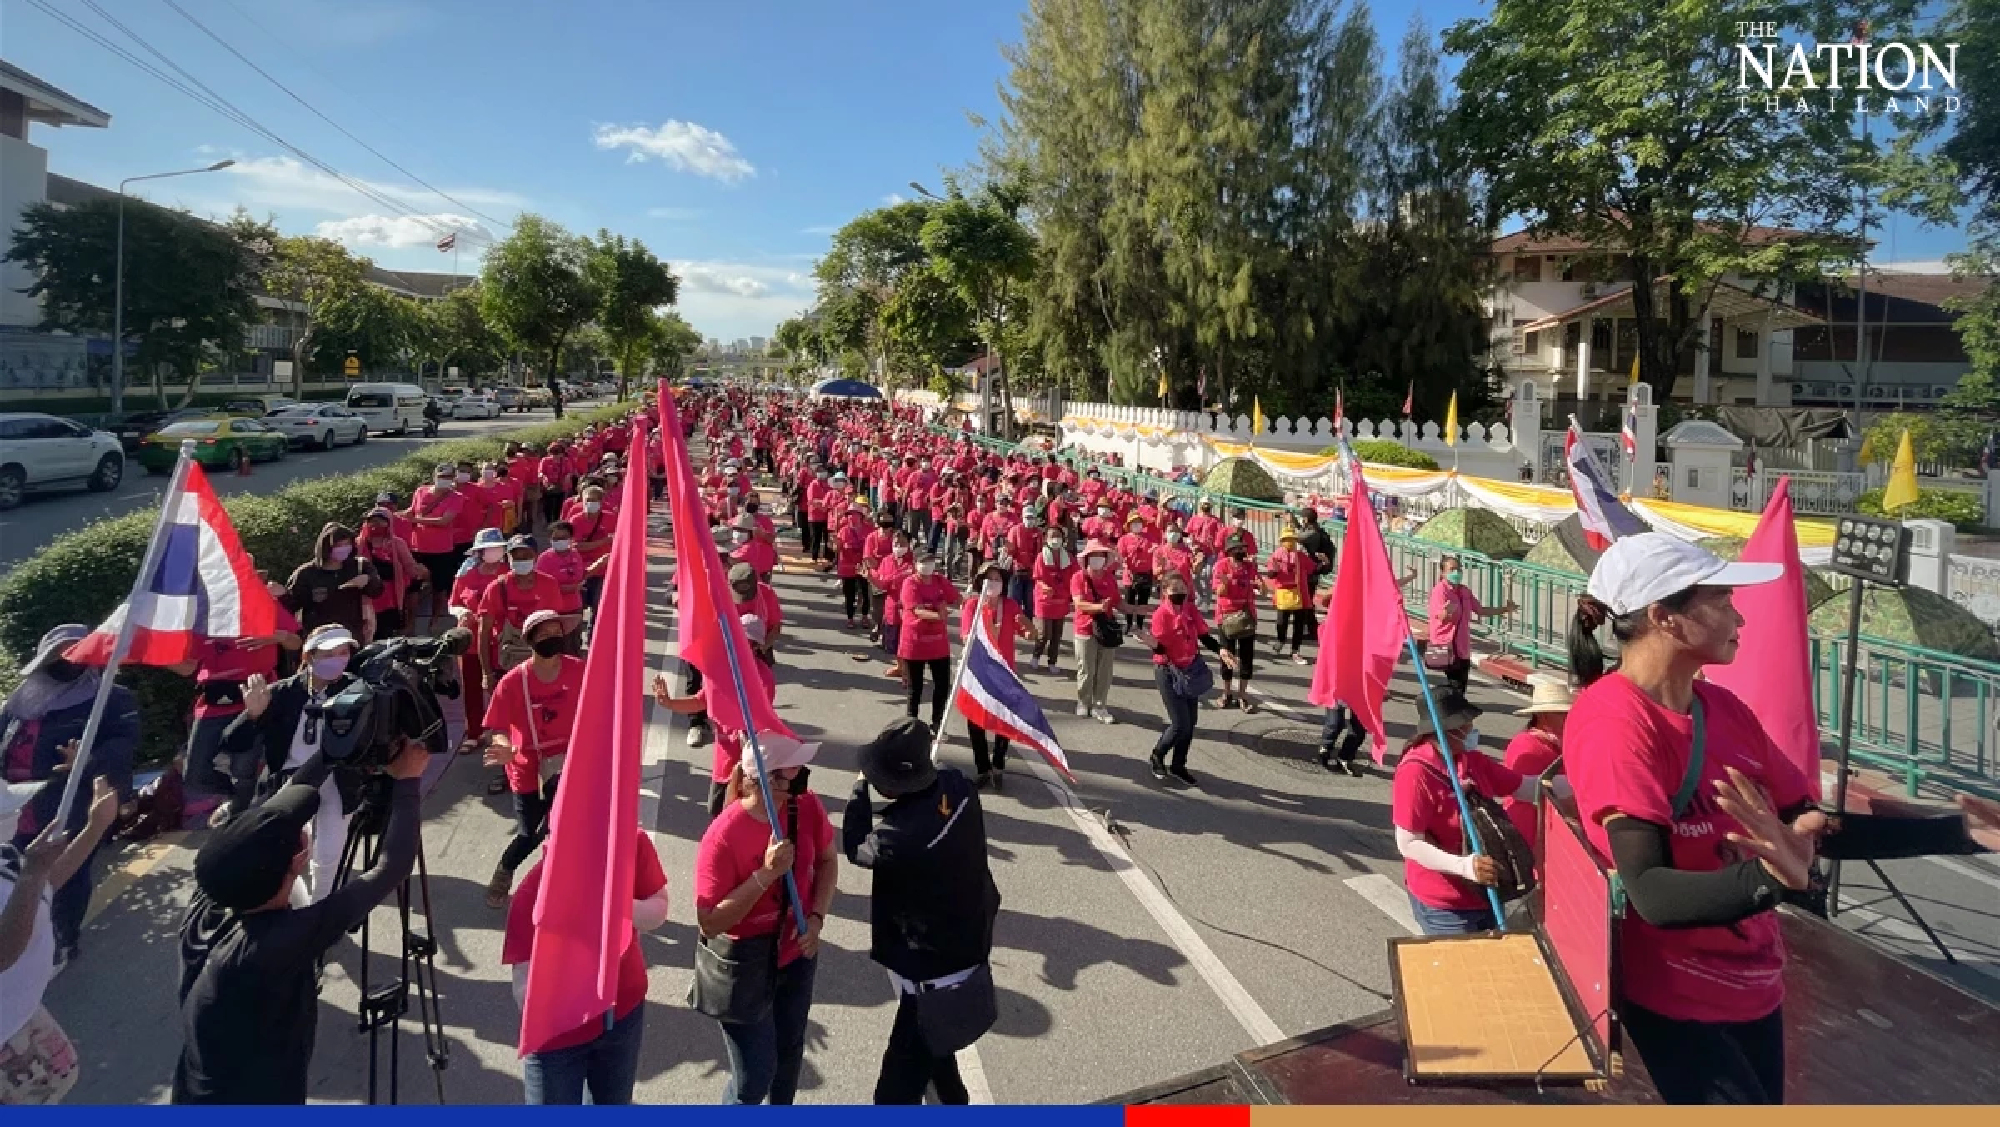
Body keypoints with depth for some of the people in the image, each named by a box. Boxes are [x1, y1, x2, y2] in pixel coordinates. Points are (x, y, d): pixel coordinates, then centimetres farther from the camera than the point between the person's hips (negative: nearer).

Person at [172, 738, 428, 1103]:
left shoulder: (207, 905, -15)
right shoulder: (279, 940, -34)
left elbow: (276, 807, -2)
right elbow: (392, 866, -28)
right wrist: (406, 781, -18)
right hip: (255, 1099, -7)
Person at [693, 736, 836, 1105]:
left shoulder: (807, 806, -16)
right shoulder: (723, 836, -30)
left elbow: (827, 860, 2)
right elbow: (710, 924, -26)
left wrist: (816, 916, -12)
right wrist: (766, 874, -35)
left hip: (796, 956, 5)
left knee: (790, 1051, 25)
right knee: (755, 1076, 4)